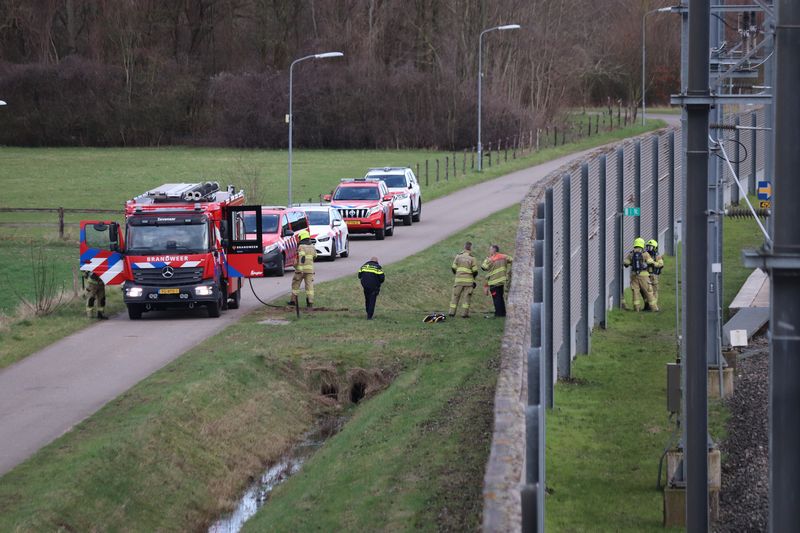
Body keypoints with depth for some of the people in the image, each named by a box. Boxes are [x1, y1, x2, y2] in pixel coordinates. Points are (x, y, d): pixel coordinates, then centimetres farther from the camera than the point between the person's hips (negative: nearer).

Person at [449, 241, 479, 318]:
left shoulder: (458, 256, 2)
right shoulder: (472, 258, -5)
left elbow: (453, 268, 4)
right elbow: (475, 271, -4)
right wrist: (473, 277, 17)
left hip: (458, 280, 2)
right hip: (468, 280, -2)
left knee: (455, 296, 10)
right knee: (466, 297, 3)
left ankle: (452, 312, 8)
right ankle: (464, 313, -1)